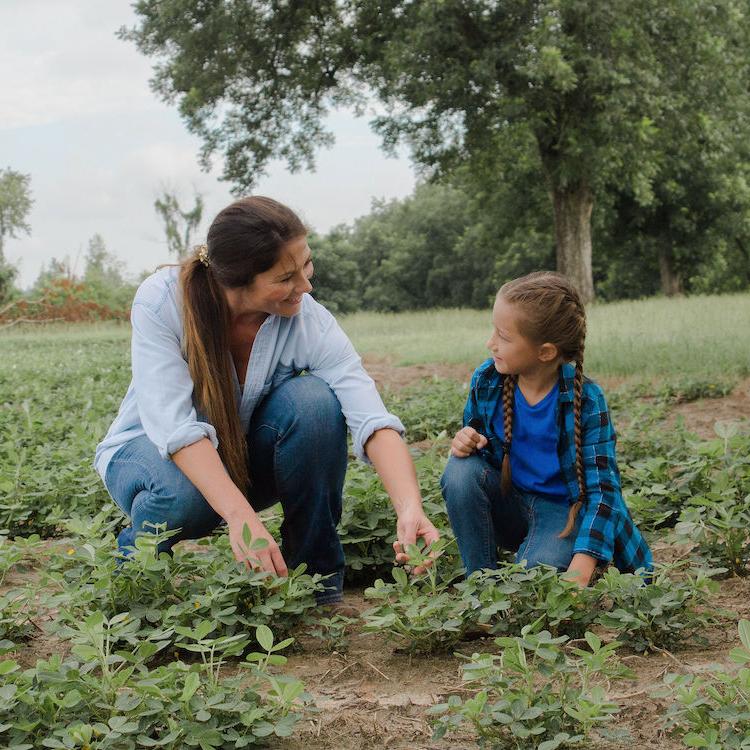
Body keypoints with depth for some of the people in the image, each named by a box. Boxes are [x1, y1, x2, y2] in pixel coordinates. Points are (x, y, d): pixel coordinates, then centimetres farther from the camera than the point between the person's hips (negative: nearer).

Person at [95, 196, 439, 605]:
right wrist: (240, 515, -49)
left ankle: (317, 576, -12)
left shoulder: (309, 321, -23)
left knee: (313, 400, -29)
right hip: (154, 450, -2)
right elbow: (173, 423, -36)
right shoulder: (161, 300, -27)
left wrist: (410, 508, -50)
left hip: (246, 461, 2)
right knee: (182, 494, -40)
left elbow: (372, 419, -33)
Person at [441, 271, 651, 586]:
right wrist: (465, 442, -21)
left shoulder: (585, 400, -21)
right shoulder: (486, 379, -9)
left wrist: (580, 570, -35)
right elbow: (474, 440, 8)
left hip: (560, 510, -5)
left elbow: (601, 489, -22)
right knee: (462, 470, -26)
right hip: (508, 503, 5)